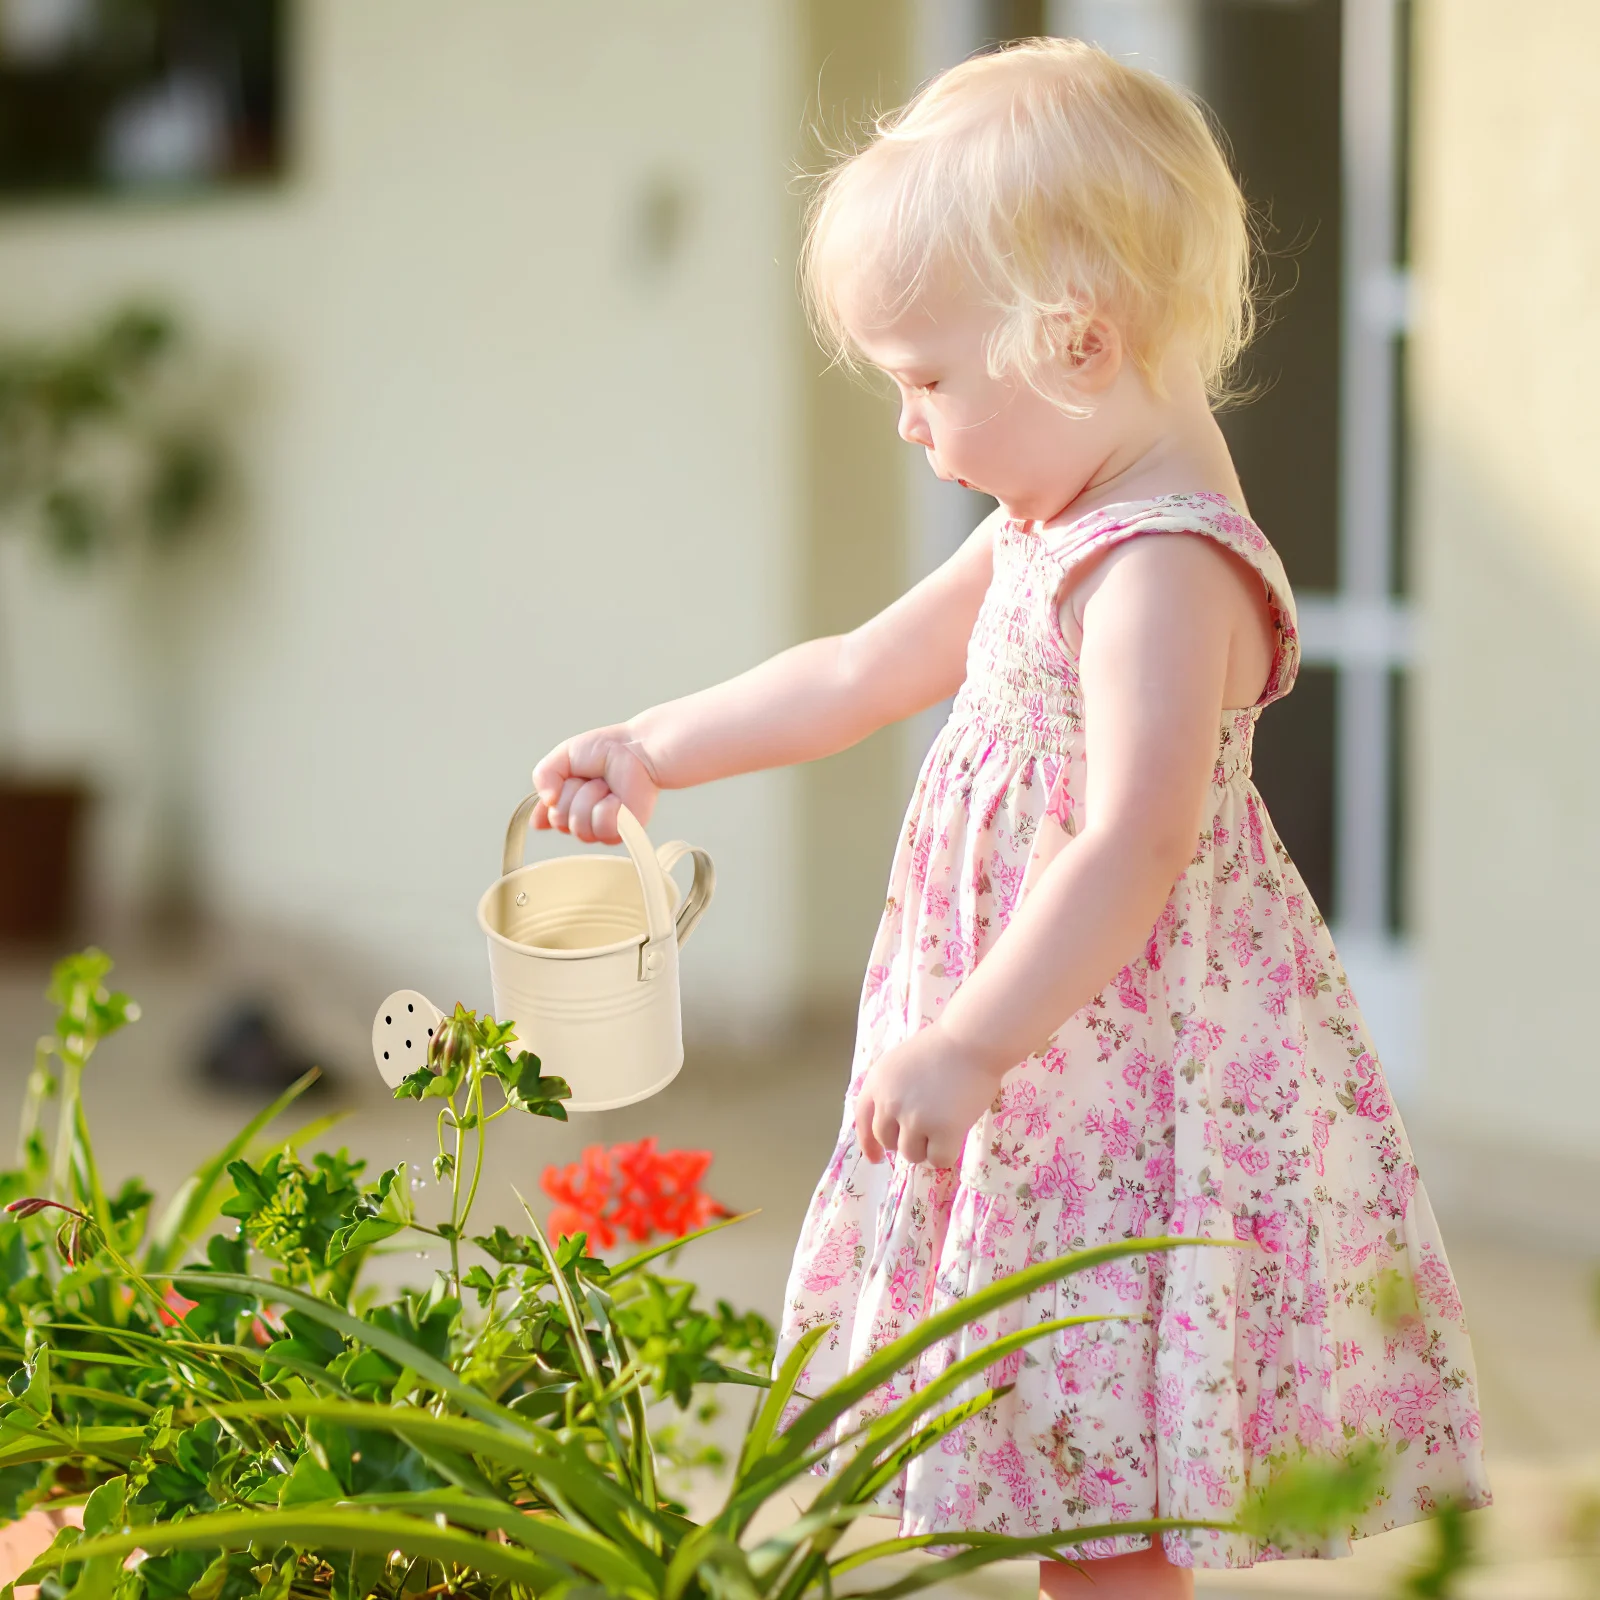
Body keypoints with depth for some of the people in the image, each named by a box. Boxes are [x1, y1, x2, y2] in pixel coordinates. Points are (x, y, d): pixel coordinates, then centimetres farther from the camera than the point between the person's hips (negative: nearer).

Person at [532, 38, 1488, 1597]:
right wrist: (655, 748, 24)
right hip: (1052, 1083, 10)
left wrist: (969, 1048, -31)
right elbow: (859, 672, 24)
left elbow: (1136, 844, -29)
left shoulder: (1164, 573, -20)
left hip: (1134, 1094, -10)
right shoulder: (1049, 533, 13)